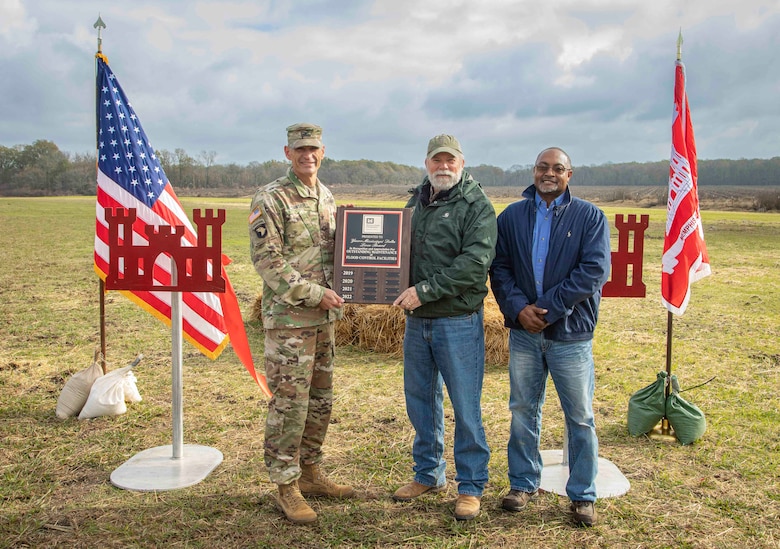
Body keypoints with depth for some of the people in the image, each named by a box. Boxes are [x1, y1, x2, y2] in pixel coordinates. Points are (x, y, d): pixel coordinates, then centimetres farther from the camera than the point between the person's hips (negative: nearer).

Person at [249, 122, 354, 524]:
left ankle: (310, 473, 29)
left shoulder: (326, 198, 13)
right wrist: (313, 293, -18)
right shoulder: (270, 199, -11)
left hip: (324, 317, 8)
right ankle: (286, 488, 10)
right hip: (288, 318, -8)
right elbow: (266, 261, -17)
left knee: (320, 400, 15)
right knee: (289, 403, -2)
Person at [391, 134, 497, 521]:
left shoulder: (476, 206, -7)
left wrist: (424, 290, -21)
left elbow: (474, 265, -19)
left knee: (465, 406, 2)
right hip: (416, 319, 6)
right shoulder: (416, 202, 13)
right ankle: (428, 474, 33)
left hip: (458, 321, -6)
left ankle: (471, 485, 18)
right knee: (420, 399, 15)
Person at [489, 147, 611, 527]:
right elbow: (499, 268, 3)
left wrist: (546, 308, -16)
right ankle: (523, 484, 29)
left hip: (571, 334, -2)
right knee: (523, 411, 13)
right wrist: (517, 308, -14)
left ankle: (582, 495, 21)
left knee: (580, 417, 5)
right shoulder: (511, 217, 7)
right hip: (523, 332, 3)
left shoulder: (590, 217, -1)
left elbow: (594, 271, -11)